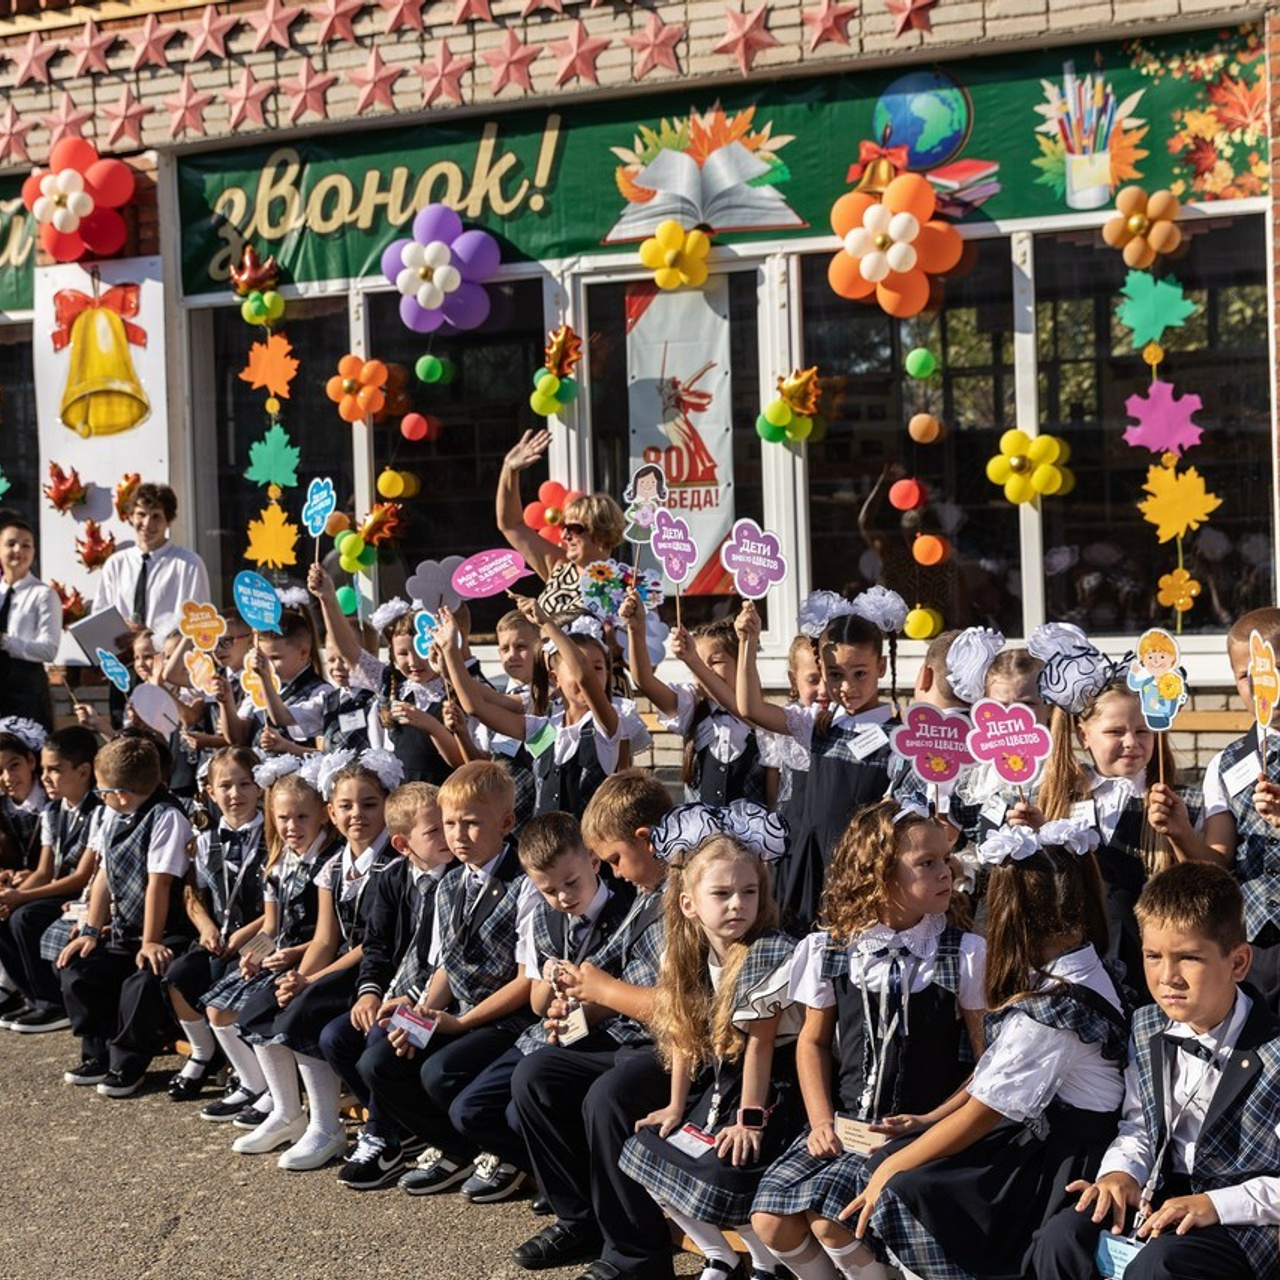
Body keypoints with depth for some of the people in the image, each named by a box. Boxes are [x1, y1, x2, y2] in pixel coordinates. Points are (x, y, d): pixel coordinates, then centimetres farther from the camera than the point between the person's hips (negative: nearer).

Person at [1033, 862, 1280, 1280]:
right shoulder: (1147, 1028, 4)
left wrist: (1215, 1204, -24)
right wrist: (1122, 1172, -5)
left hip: (1243, 1216, -6)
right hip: (1163, 1194, 6)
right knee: (1061, 1239, -13)